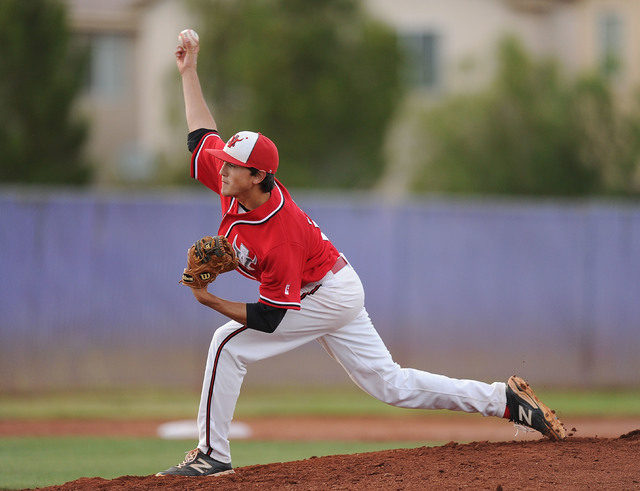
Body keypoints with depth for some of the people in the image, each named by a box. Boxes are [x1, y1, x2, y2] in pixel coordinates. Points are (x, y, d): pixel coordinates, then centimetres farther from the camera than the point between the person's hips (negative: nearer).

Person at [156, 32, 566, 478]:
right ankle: (502, 400, 12)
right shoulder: (233, 181, -14)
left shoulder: (280, 238, -34)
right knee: (391, 385, 12)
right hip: (340, 292, 9)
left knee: (229, 344, -14)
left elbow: (269, 319, -30)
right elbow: (203, 135, 2)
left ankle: (212, 454, -8)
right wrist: (189, 72, 1)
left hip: (327, 298, -9)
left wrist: (210, 300, -29)